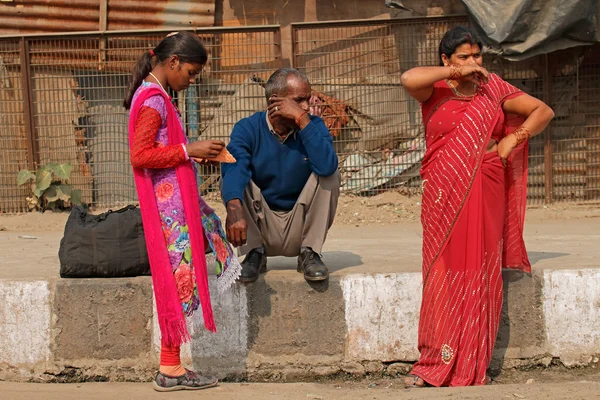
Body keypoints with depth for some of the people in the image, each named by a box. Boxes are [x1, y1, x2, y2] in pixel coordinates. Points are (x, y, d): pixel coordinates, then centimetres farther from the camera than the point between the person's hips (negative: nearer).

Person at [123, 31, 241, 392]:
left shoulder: (155, 96, 15)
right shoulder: (153, 99, -15)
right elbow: (140, 155, -22)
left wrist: (196, 155, 8)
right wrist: (189, 151, -17)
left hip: (180, 198, 10)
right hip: (169, 203, -10)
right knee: (180, 278, -6)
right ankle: (170, 369, 1)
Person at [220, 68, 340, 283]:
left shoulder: (313, 126, -7)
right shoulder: (248, 129, -10)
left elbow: (327, 166, -29)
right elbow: (234, 170, -31)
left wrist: (303, 120, -30)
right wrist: (234, 208, -51)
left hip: (300, 227, 1)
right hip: (260, 227, -1)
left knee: (330, 175, -19)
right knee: (237, 178, -21)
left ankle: (309, 254, -9)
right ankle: (254, 253, -11)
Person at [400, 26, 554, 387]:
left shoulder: (494, 89, 11)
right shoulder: (435, 92, 3)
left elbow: (544, 111, 12)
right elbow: (409, 79, -20)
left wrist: (514, 139, -2)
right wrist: (456, 73, -12)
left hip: (484, 195, 2)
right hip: (444, 196, -2)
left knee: (480, 274, 1)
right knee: (444, 274, -3)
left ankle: (472, 366, 8)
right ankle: (436, 364, 3)